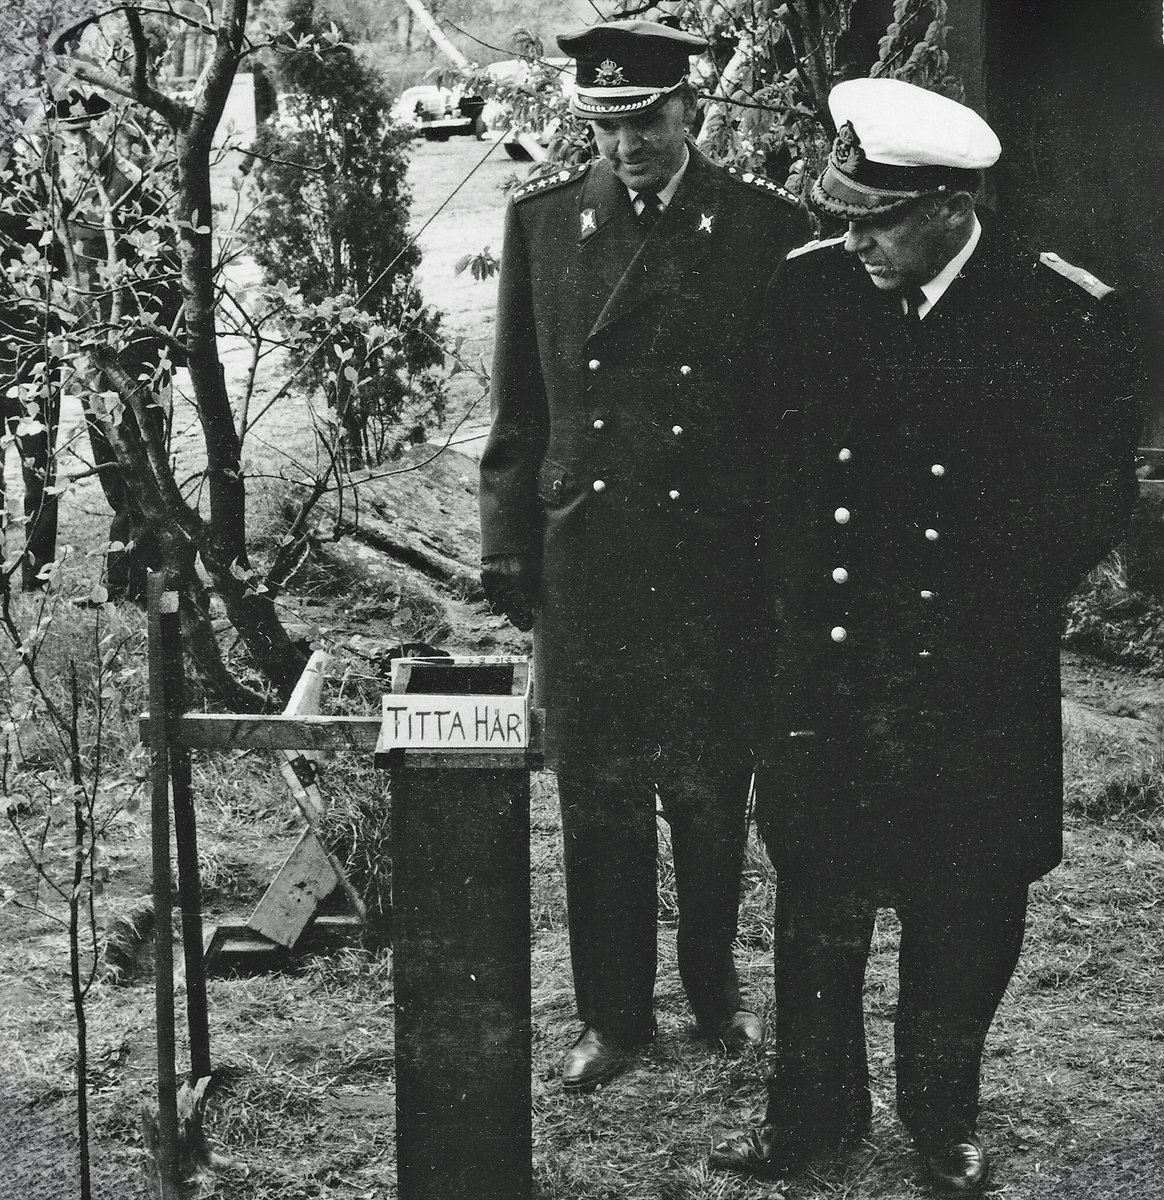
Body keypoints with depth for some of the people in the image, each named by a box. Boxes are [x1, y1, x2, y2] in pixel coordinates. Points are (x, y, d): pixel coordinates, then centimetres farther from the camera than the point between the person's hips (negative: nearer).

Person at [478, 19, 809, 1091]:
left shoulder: (769, 226, -3)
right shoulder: (541, 218, 3)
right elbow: (519, 405, 7)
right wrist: (508, 546, 5)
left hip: (721, 567, -1)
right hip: (582, 562, 1)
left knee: (710, 795, 12)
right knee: (597, 800, 9)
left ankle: (713, 981, 35)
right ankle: (614, 1012, 25)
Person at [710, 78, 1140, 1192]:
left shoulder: (1066, 316, -12)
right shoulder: (810, 284, -3)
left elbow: (1096, 501, -3)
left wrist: (989, 617, -4)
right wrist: (796, 594, 3)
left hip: (973, 688, -2)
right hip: (821, 671, 2)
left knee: (962, 913, 11)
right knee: (814, 893, 12)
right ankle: (813, 1103, 31)